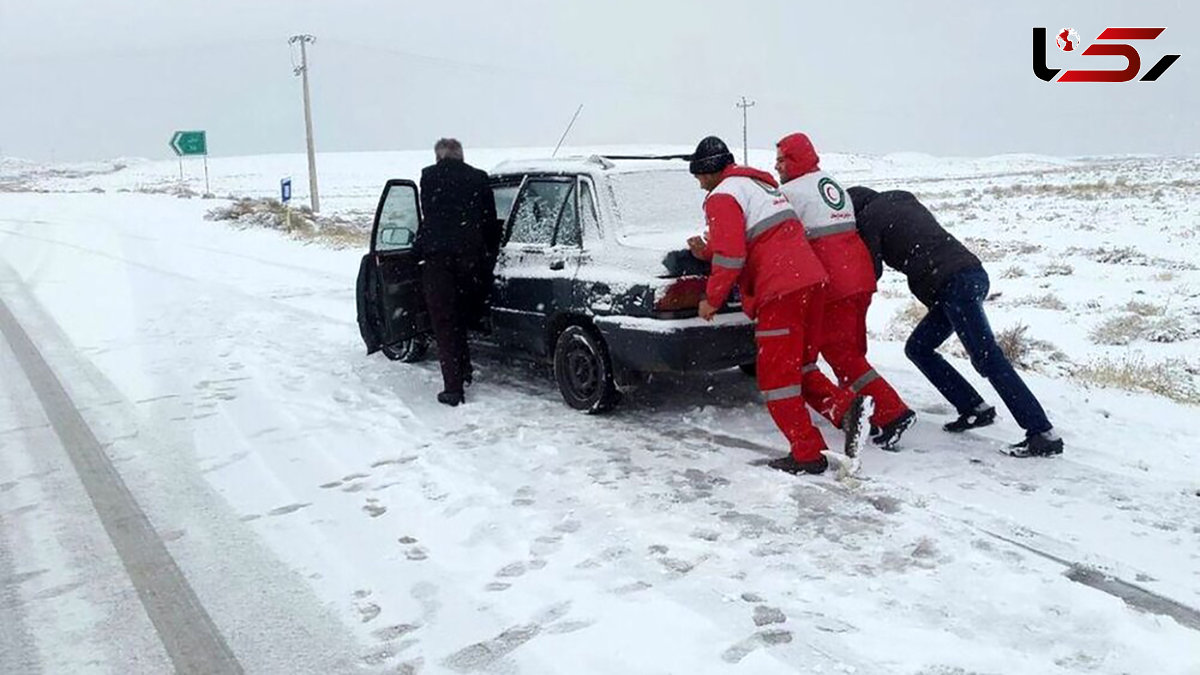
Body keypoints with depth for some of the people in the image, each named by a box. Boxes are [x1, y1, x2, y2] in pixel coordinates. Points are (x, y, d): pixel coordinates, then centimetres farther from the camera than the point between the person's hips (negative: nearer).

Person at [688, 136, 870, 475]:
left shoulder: (723, 196, -4)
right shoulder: (761, 183, 24)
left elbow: (730, 256, -14)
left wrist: (712, 300, -3)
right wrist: (709, 248, 31)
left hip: (780, 291, -9)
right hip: (810, 278, 9)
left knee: (777, 375, 0)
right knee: (799, 366, 19)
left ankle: (807, 454, 3)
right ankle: (846, 407, 1)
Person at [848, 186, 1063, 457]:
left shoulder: (869, 218, 2)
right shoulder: (901, 200, 27)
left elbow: (873, 270, 2)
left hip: (954, 285, -9)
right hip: (971, 274, 9)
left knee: (988, 358, -12)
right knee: (918, 348, 16)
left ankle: (1043, 433, -14)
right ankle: (974, 409, 15)